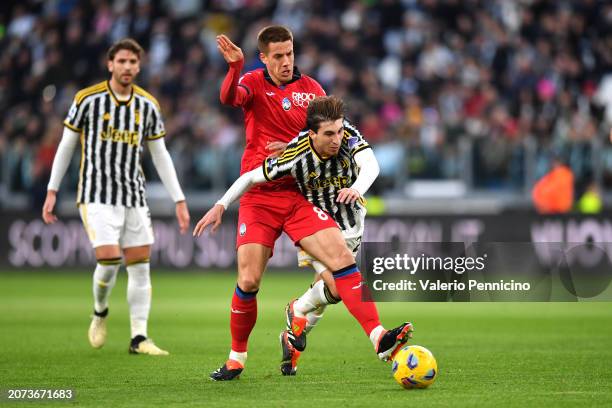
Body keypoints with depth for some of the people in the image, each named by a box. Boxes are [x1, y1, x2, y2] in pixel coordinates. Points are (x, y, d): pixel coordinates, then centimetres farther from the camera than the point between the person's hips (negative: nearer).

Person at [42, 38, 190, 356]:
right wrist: (52, 191, 2)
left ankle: (139, 338, 5)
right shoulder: (87, 100, -5)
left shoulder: (148, 105, 4)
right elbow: (66, 145, 3)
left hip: (134, 197, 4)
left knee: (140, 267, 0)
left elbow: (160, 156, 10)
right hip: (97, 195, -4)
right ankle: (100, 312, 15)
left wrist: (179, 201, 6)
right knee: (109, 260, -15)